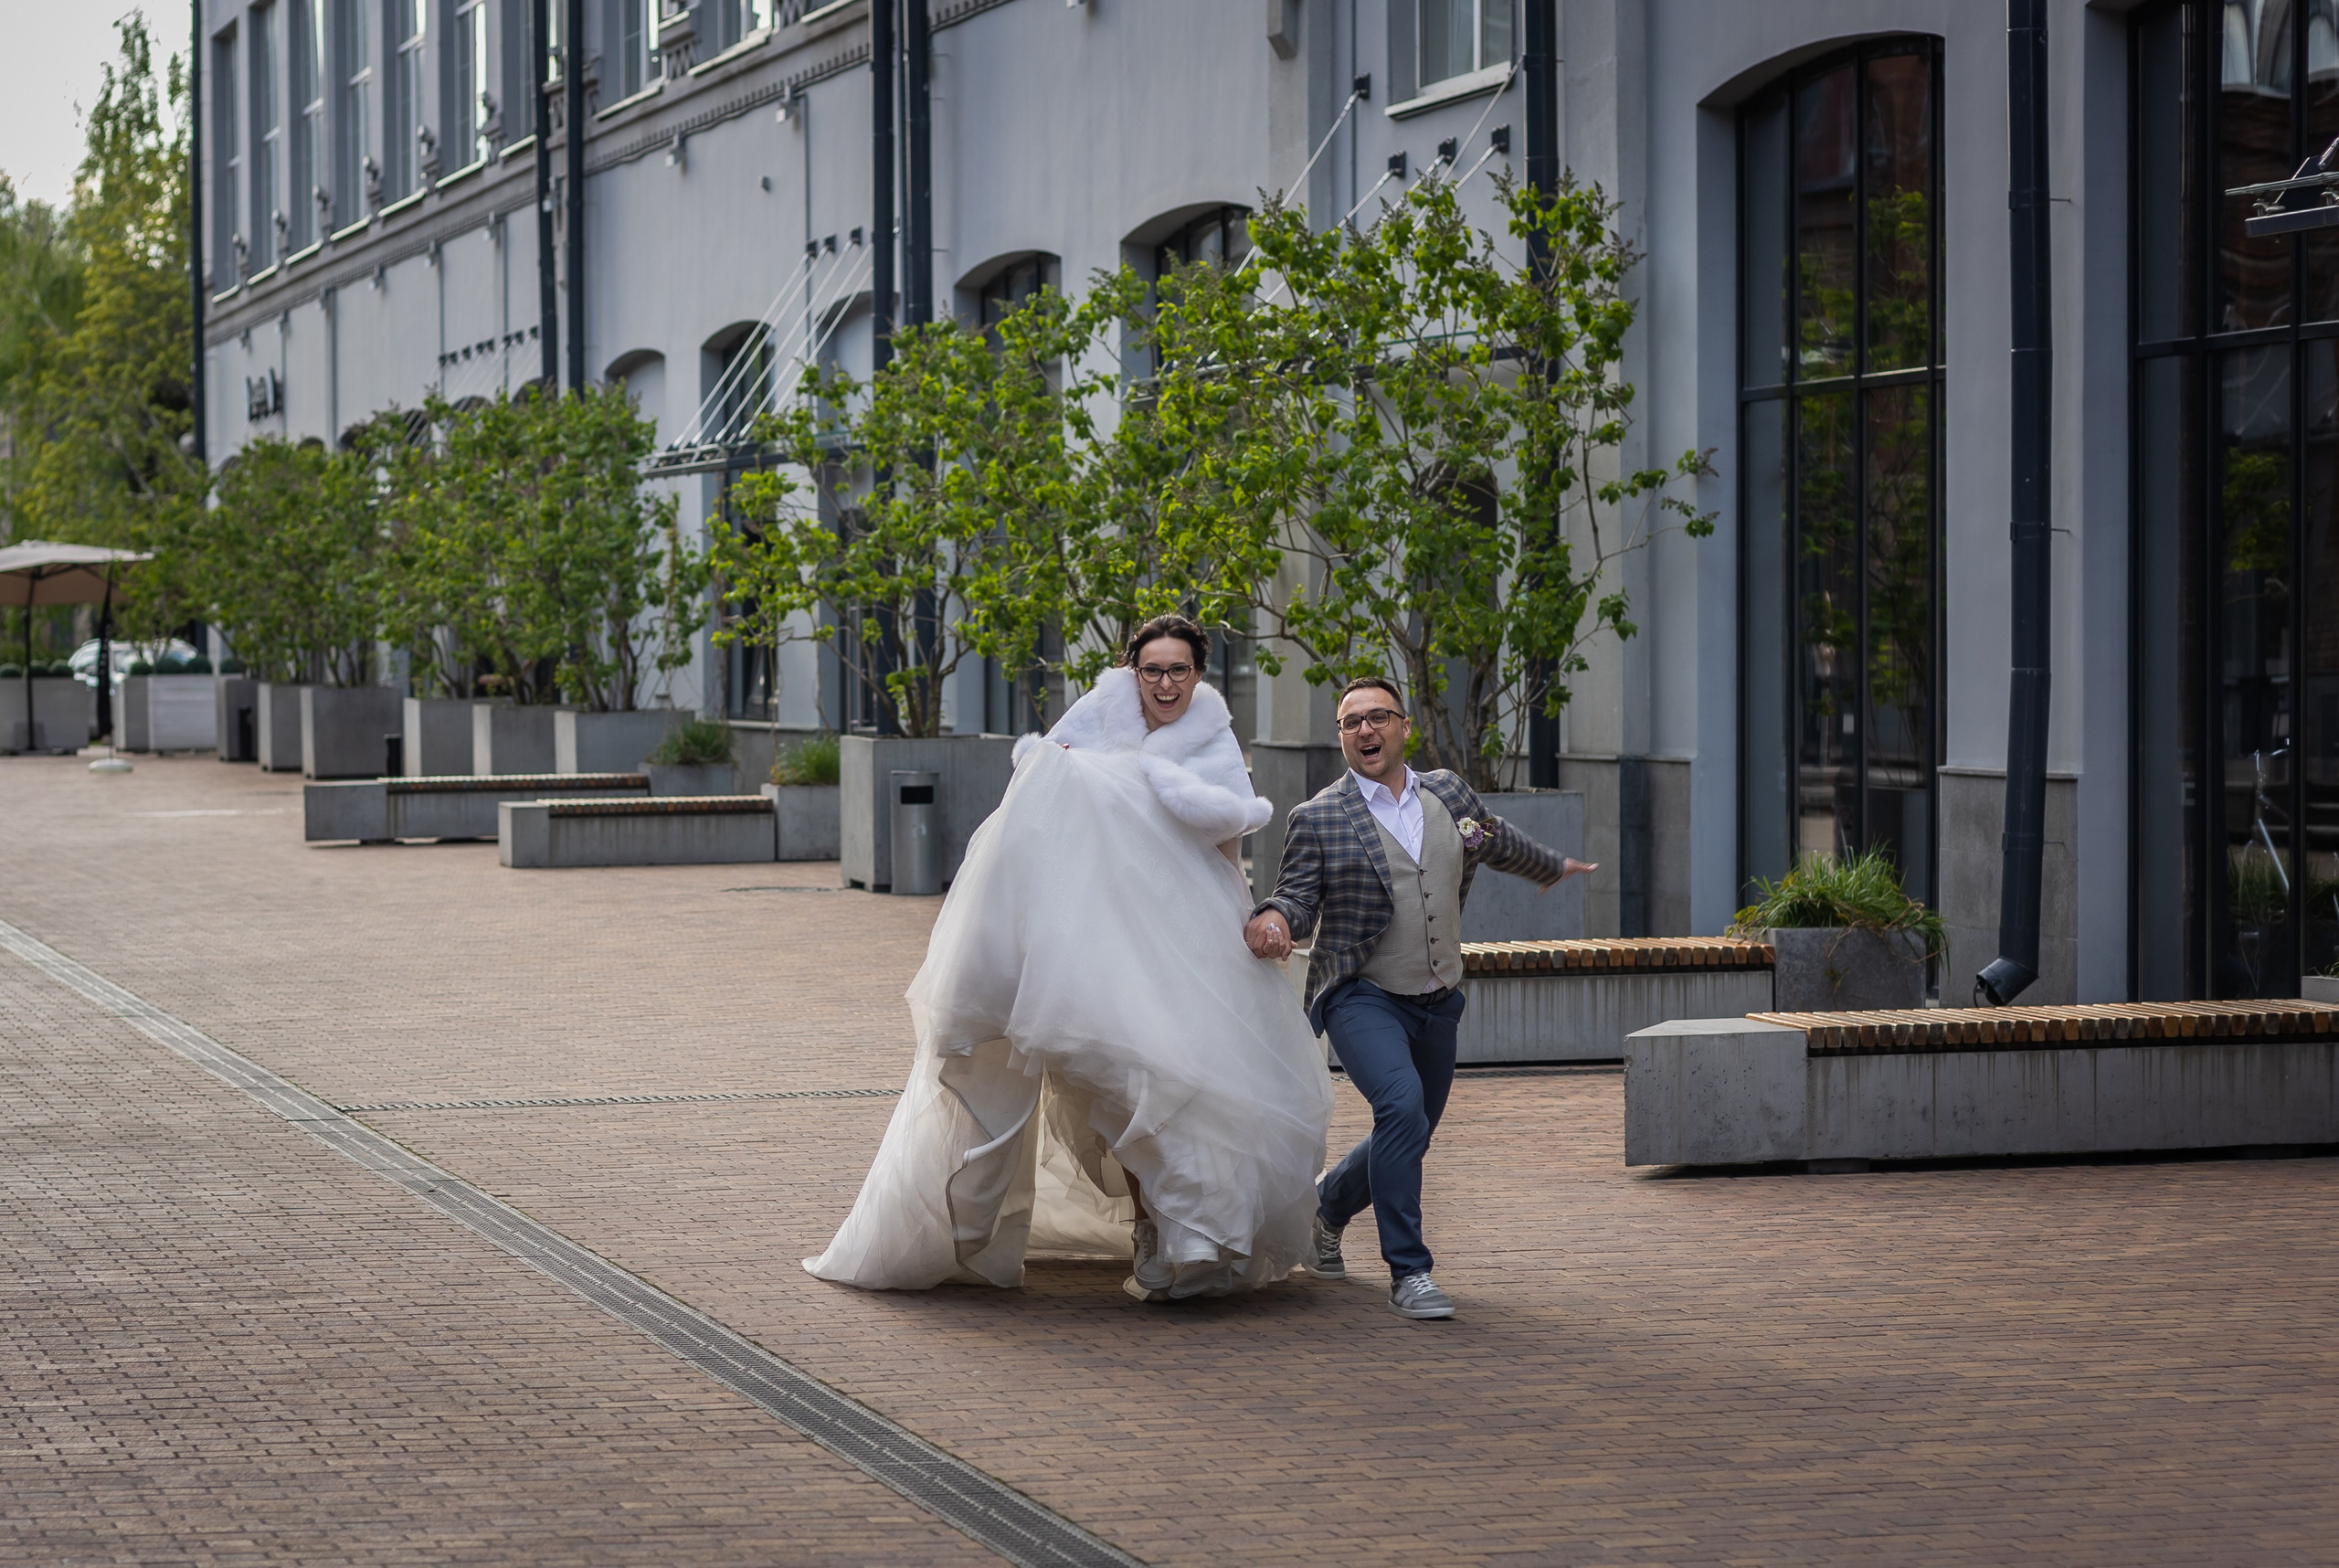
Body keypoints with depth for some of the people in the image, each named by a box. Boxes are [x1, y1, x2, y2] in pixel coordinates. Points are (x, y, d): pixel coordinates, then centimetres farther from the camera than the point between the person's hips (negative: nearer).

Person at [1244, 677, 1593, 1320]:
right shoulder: (1319, 818, -6)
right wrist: (1274, 917, -29)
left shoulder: (1448, 792, 7)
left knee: (1409, 1137, 14)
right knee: (1402, 1107, -28)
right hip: (1363, 996, -6)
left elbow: (1496, 841, 25)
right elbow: (1299, 896, -5)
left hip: (1437, 1002, 6)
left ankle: (1330, 1208, 44)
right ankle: (1408, 1273, -21)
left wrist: (1553, 866, 42)